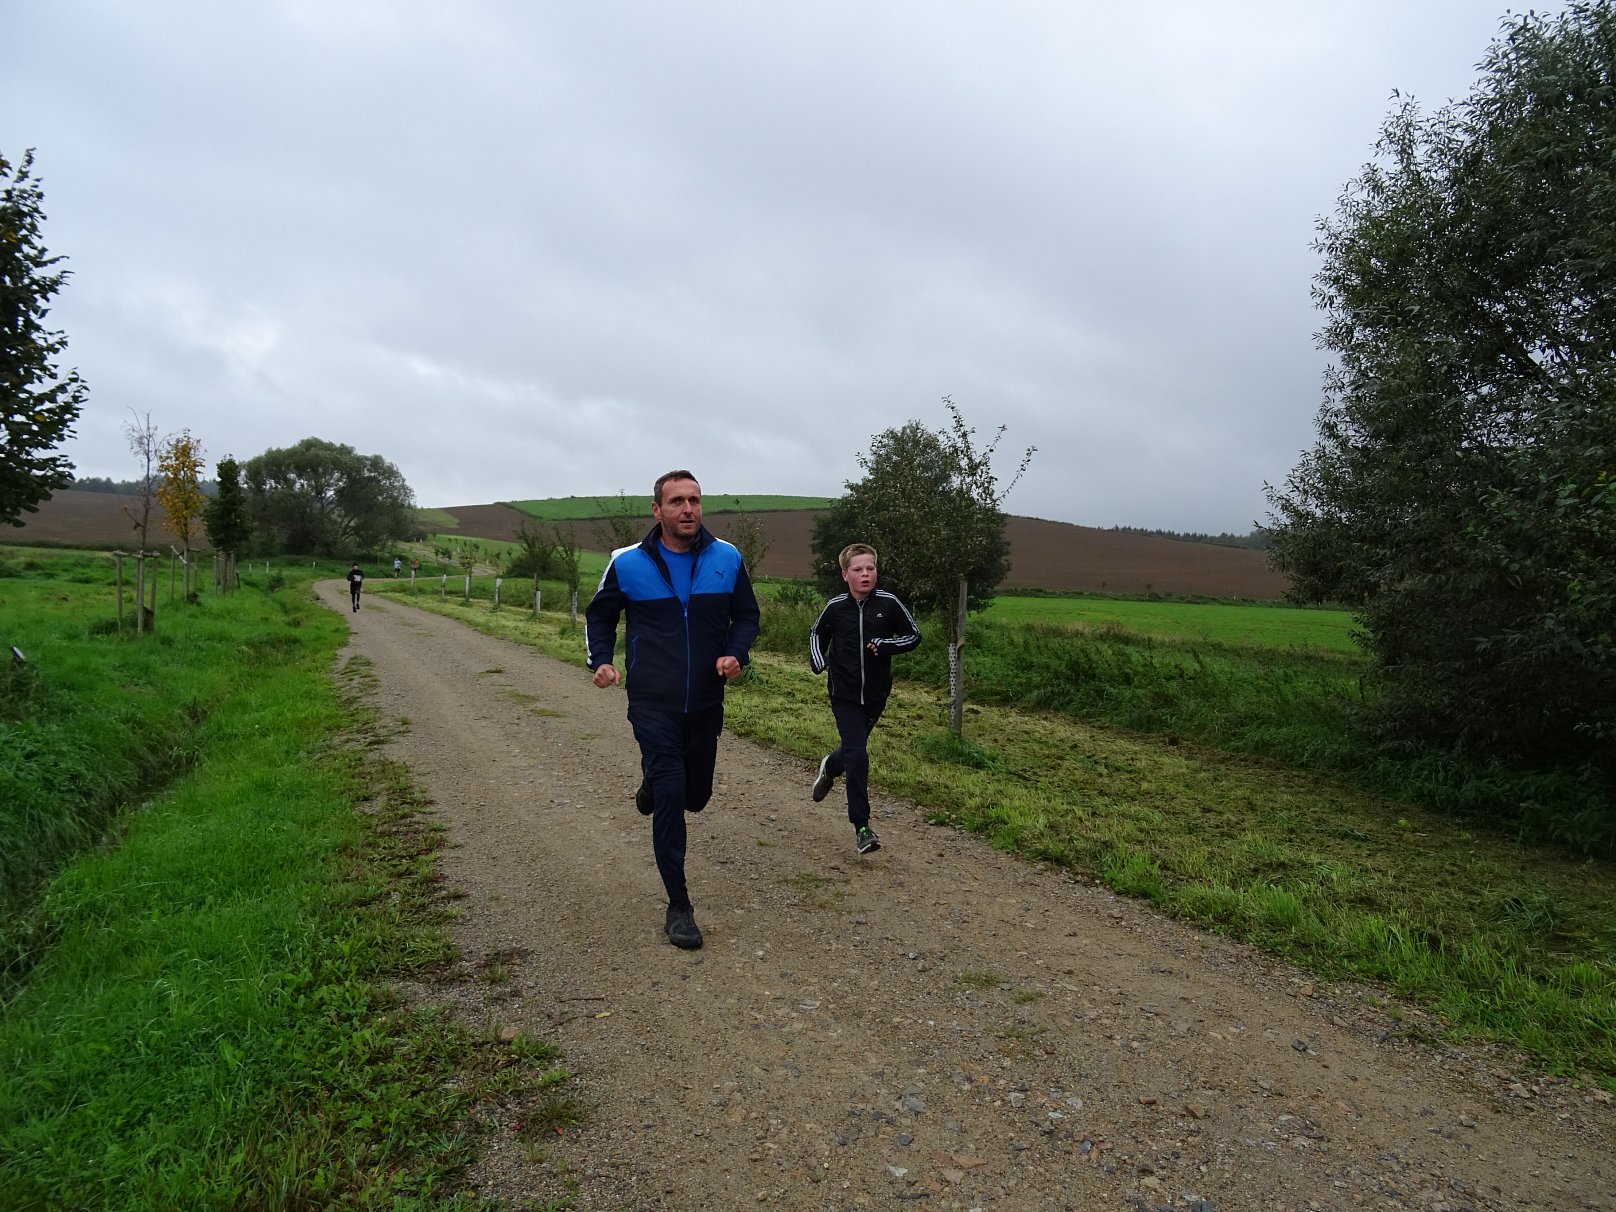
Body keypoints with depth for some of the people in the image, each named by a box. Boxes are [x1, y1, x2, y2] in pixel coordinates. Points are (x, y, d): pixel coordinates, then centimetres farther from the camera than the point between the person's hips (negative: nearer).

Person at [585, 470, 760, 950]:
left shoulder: (726, 558, -3)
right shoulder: (627, 563, -7)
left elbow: (747, 615, 6)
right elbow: (599, 614, 8)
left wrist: (735, 654, -13)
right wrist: (601, 660, -9)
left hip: (706, 703, 3)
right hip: (652, 703, -3)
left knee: (695, 795, 14)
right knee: (669, 795, -9)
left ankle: (654, 780, 51)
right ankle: (678, 906, 6)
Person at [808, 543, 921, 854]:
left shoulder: (888, 603, -8)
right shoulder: (835, 607, -5)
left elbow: (914, 635, 1)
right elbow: (817, 634, 14)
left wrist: (886, 645, -16)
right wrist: (818, 661, -3)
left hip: (875, 694, 2)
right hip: (844, 694, -2)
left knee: (854, 749, 20)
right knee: (857, 757, -11)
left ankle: (830, 767, 55)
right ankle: (861, 827, -2)